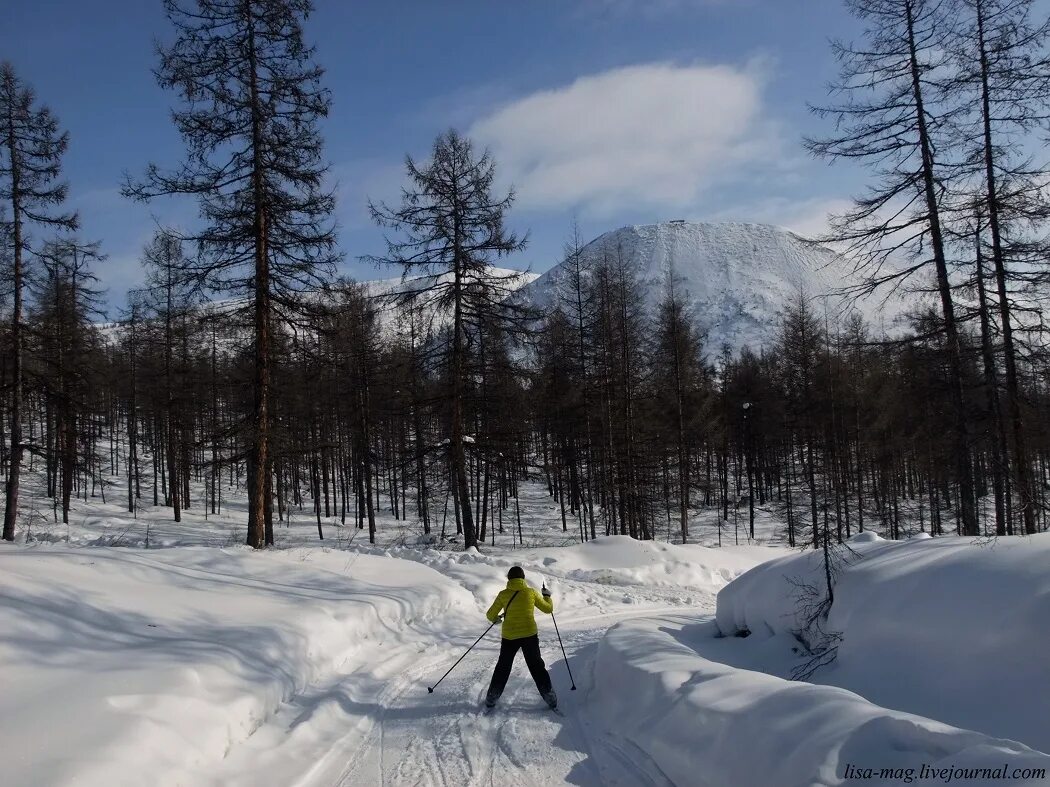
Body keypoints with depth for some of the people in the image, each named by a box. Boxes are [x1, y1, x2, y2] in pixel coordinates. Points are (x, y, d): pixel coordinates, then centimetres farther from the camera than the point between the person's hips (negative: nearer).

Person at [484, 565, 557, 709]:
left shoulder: (503, 594, -4)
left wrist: (496, 618, 26)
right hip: (530, 635, 0)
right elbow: (548, 609, 8)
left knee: (503, 667, 17)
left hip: (509, 637, 0)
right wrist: (547, 595, 26)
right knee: (537, 667, 13)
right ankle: (550, 697, 11)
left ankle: (491, 699, 19)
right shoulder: (531, 592, -3)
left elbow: (490, 615, 3)